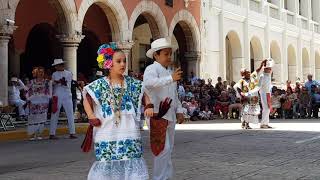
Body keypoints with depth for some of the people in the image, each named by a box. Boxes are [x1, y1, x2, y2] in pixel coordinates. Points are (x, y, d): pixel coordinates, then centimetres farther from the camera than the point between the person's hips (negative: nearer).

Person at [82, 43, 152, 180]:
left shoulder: (131, 83, 6)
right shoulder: (100, 84, -2)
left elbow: (143, 92, 18)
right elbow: (86, 99, 2)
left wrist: (149, 106, 2)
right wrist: (91, 117, -8)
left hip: (128, 130, 2)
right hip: (108, 131, -2)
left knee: (131, 161, -1)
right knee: (108, 162, 4)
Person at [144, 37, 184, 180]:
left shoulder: (169, 72, 20)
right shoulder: (151, 69, -8)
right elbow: (149, 82, -32)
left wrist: (179, 111, 16)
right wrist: (171, 78, -41)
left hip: (170, 115, 9)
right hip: (157, 115, -9)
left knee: (169, 149, 14)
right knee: (162, 149, -11)